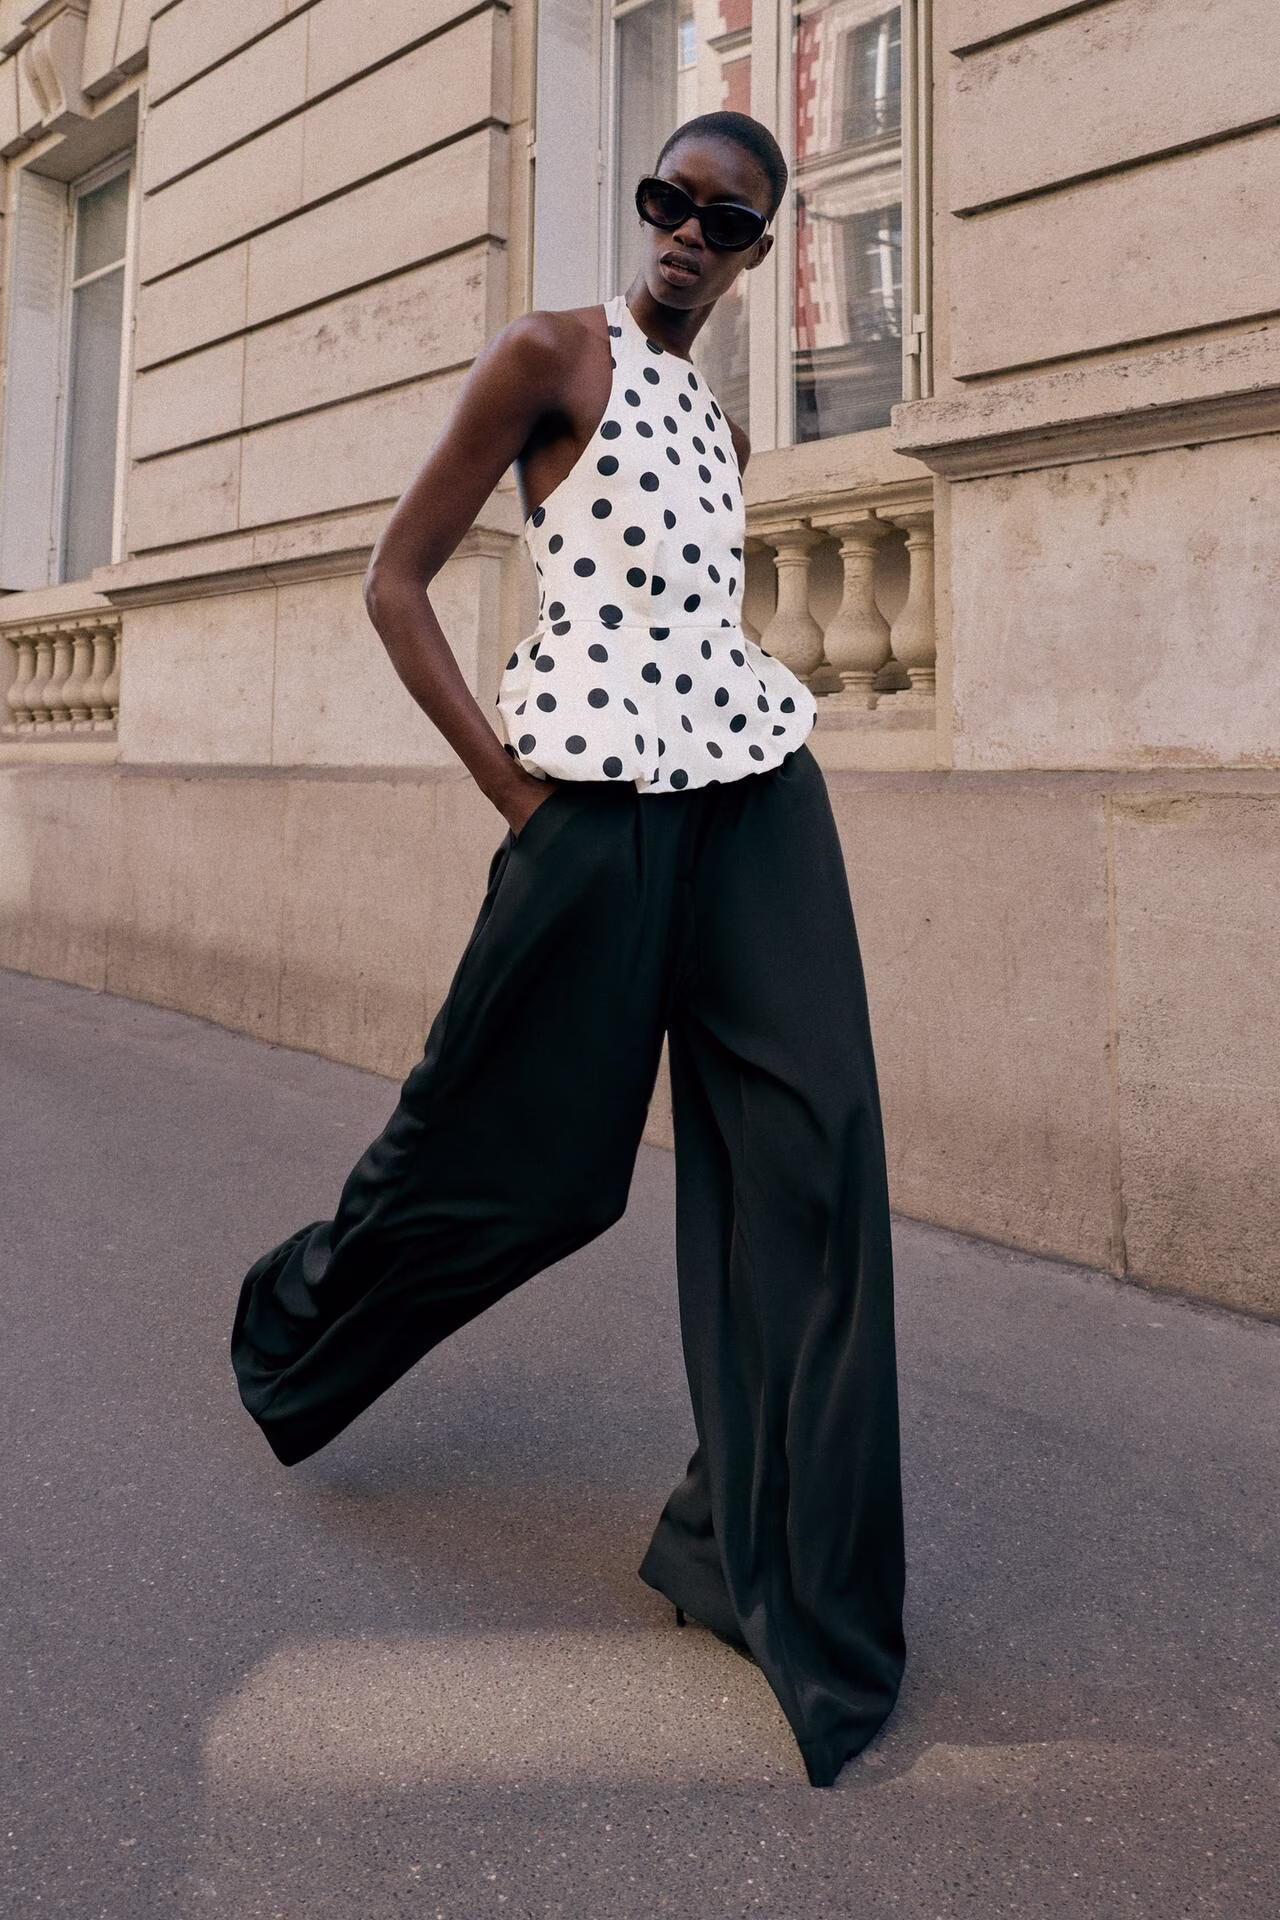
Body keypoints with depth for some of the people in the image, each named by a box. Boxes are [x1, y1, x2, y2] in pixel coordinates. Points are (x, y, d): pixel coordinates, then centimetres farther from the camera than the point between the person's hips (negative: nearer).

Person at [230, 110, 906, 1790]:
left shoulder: (721, 421, 21)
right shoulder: (549, 357, 3)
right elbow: (396, 579, -3)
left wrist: (747, 729, 11)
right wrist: (512, 787, -9)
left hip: (757, 783, 6)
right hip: (599, 790, -5)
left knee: (810, 1144, -5)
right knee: (519, 1149, 4)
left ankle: (773, 1548, 8)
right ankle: (293, 1326, 36)